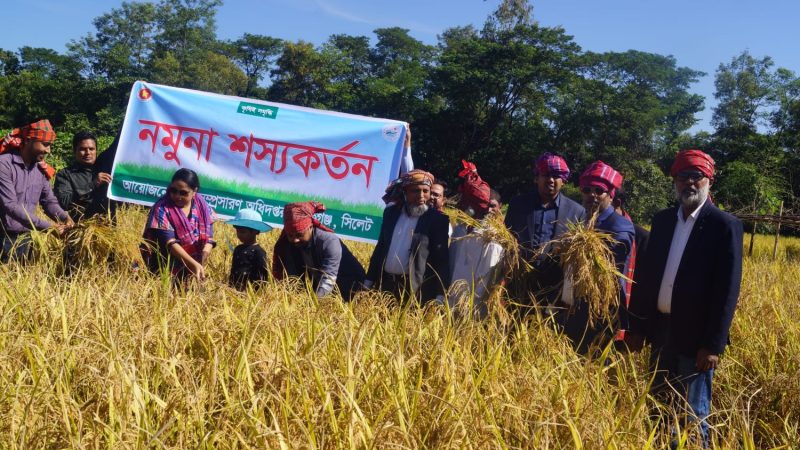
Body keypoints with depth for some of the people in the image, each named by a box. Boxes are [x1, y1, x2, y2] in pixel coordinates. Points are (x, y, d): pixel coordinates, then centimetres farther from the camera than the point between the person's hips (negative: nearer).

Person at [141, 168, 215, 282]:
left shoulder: (202, 205, 1)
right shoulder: (162, 209, -14)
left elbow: (208, 236, 2)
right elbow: (169, 242, -22)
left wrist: (200, 265, -16)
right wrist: (193, 264, -31)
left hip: (191, 269, 4)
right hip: (166, 268, -4)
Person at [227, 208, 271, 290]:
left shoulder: (258, 251, -7)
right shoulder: (238, 249, 17)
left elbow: (263, 274, -9)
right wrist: (230, 285, 14)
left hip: (249, 289, -7)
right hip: (234, 288, 7)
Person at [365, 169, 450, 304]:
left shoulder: (437, 220, -3)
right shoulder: (391, 212, 11)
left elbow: (441, 260, -7)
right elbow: (380, 248, 15)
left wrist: (440, 297, -13)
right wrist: (368, 283, 13)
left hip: (415, 290, -4)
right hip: (385, 284, 4)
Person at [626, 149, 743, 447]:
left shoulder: (725, 225, -10)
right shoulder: (662, 220, 7)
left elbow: (727, 291, -13)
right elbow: (646, 275, 9)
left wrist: (714, 344, -16)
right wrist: (636, 327, 7)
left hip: (696, 335, -6)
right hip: (661, 328, 6)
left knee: (692, 416, 3)